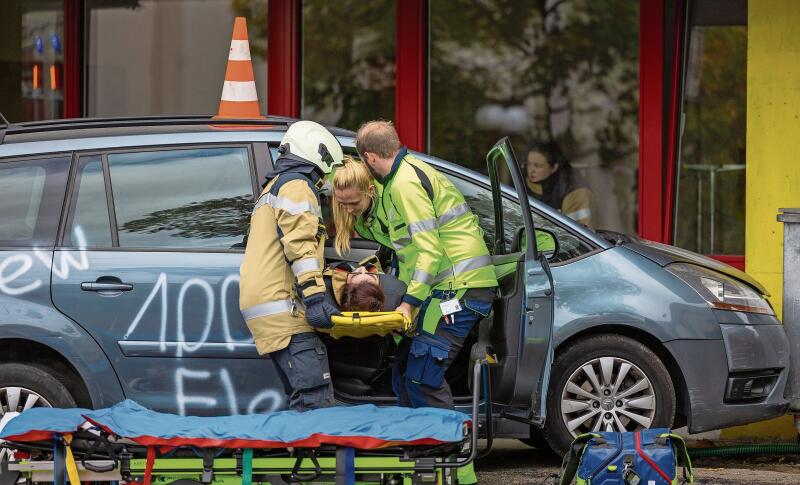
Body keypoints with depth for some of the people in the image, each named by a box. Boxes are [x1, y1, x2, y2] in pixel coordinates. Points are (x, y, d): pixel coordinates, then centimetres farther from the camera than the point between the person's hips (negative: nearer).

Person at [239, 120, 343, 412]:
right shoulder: (297, 185, -2)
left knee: (301, 397, 7)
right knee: (315, 398, -19)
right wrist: (315, 297, -22)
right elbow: (300, 245, -15)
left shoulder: (274, 187, 31)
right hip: (281, 308, -10)